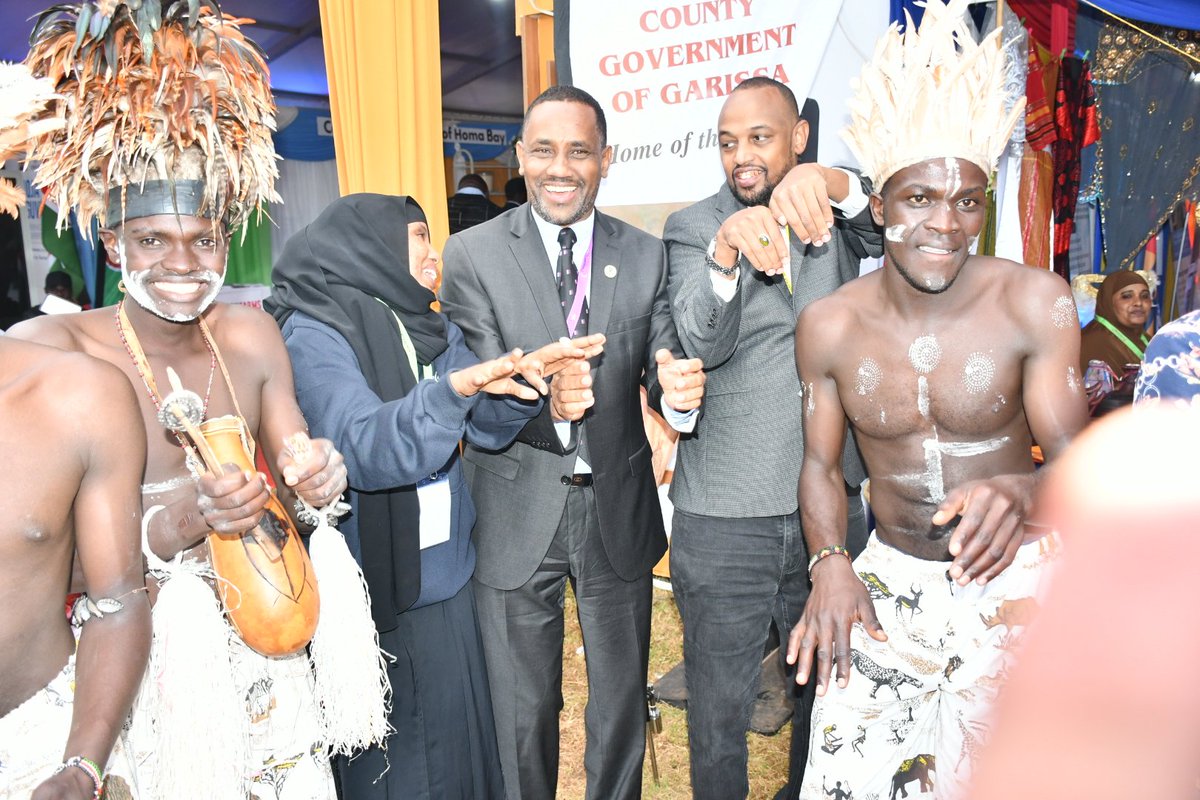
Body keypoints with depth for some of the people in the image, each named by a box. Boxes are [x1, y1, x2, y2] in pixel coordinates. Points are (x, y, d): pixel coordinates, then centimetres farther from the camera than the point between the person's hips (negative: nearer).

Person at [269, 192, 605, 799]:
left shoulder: (431, 329, 8)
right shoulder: (313, 336, -13)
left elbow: (488, 424, 2)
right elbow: (363, 447, -27)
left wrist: (527, 372, -17)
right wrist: (455, 385, -41)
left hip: (444, 577, 6)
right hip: (375, 588, -6)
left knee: (458, 735, 16)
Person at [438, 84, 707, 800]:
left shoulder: (647, 257, 0)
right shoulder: (473, 255, -8)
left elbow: (663, 375, -2)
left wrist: (679, 392, -26)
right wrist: (546, 404, -36)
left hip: (619, 510, 2)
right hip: (515, 517, -1)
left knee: (622, 704, 21)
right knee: (523, 713, 18)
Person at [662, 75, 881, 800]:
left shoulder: (835, 214, 5)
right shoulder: (692, 228, -3)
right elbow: (703, 344, -18)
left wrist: (833, 185, -34)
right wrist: (727, 247, -36)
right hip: (724, 519, -3)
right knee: (719, 710, 10)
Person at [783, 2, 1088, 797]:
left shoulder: (1035, 301, -15)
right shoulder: (828, 324, -9)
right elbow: (821, 466, 1)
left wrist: (1021, 491, -36)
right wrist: (830, 564, -15)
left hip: (1013, 578, -1)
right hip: (888, 580, 1)